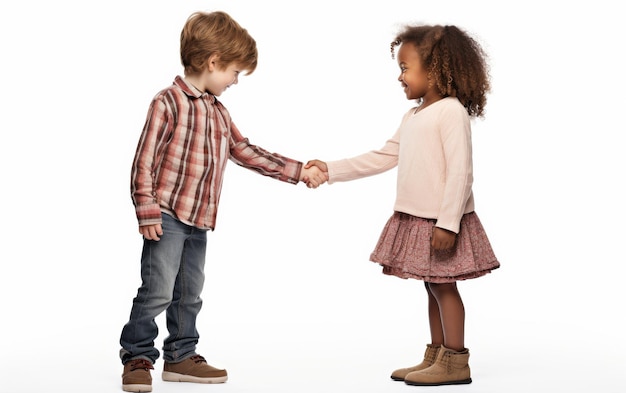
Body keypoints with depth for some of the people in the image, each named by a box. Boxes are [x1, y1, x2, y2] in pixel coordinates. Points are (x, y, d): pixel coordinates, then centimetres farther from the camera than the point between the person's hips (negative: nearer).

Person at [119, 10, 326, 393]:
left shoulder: (218, 111, 14)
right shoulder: (168, 102, -11)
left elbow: (247, 153, 18)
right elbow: (145, 160, -14)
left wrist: (298, 170, 16)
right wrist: (147, 212, -18)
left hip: (199, 221, 8)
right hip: (167, 217, -8)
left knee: (189, 293, 14)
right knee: (157, 289, -8)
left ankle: (180, 356, 25)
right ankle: (137, 358, 6)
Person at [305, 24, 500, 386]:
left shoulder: (452, 112, -14)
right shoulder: (413, 117, 15)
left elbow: (461, 172, -20)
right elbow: (382, 158, 18)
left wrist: (448, 221, -24)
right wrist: (331, 170, 14)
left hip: (441, 221, -8)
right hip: (416, 218, 9)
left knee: (443, 286, -3)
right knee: (434, 287, 13)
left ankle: (455, 363, 5)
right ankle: (435, 358, 21)